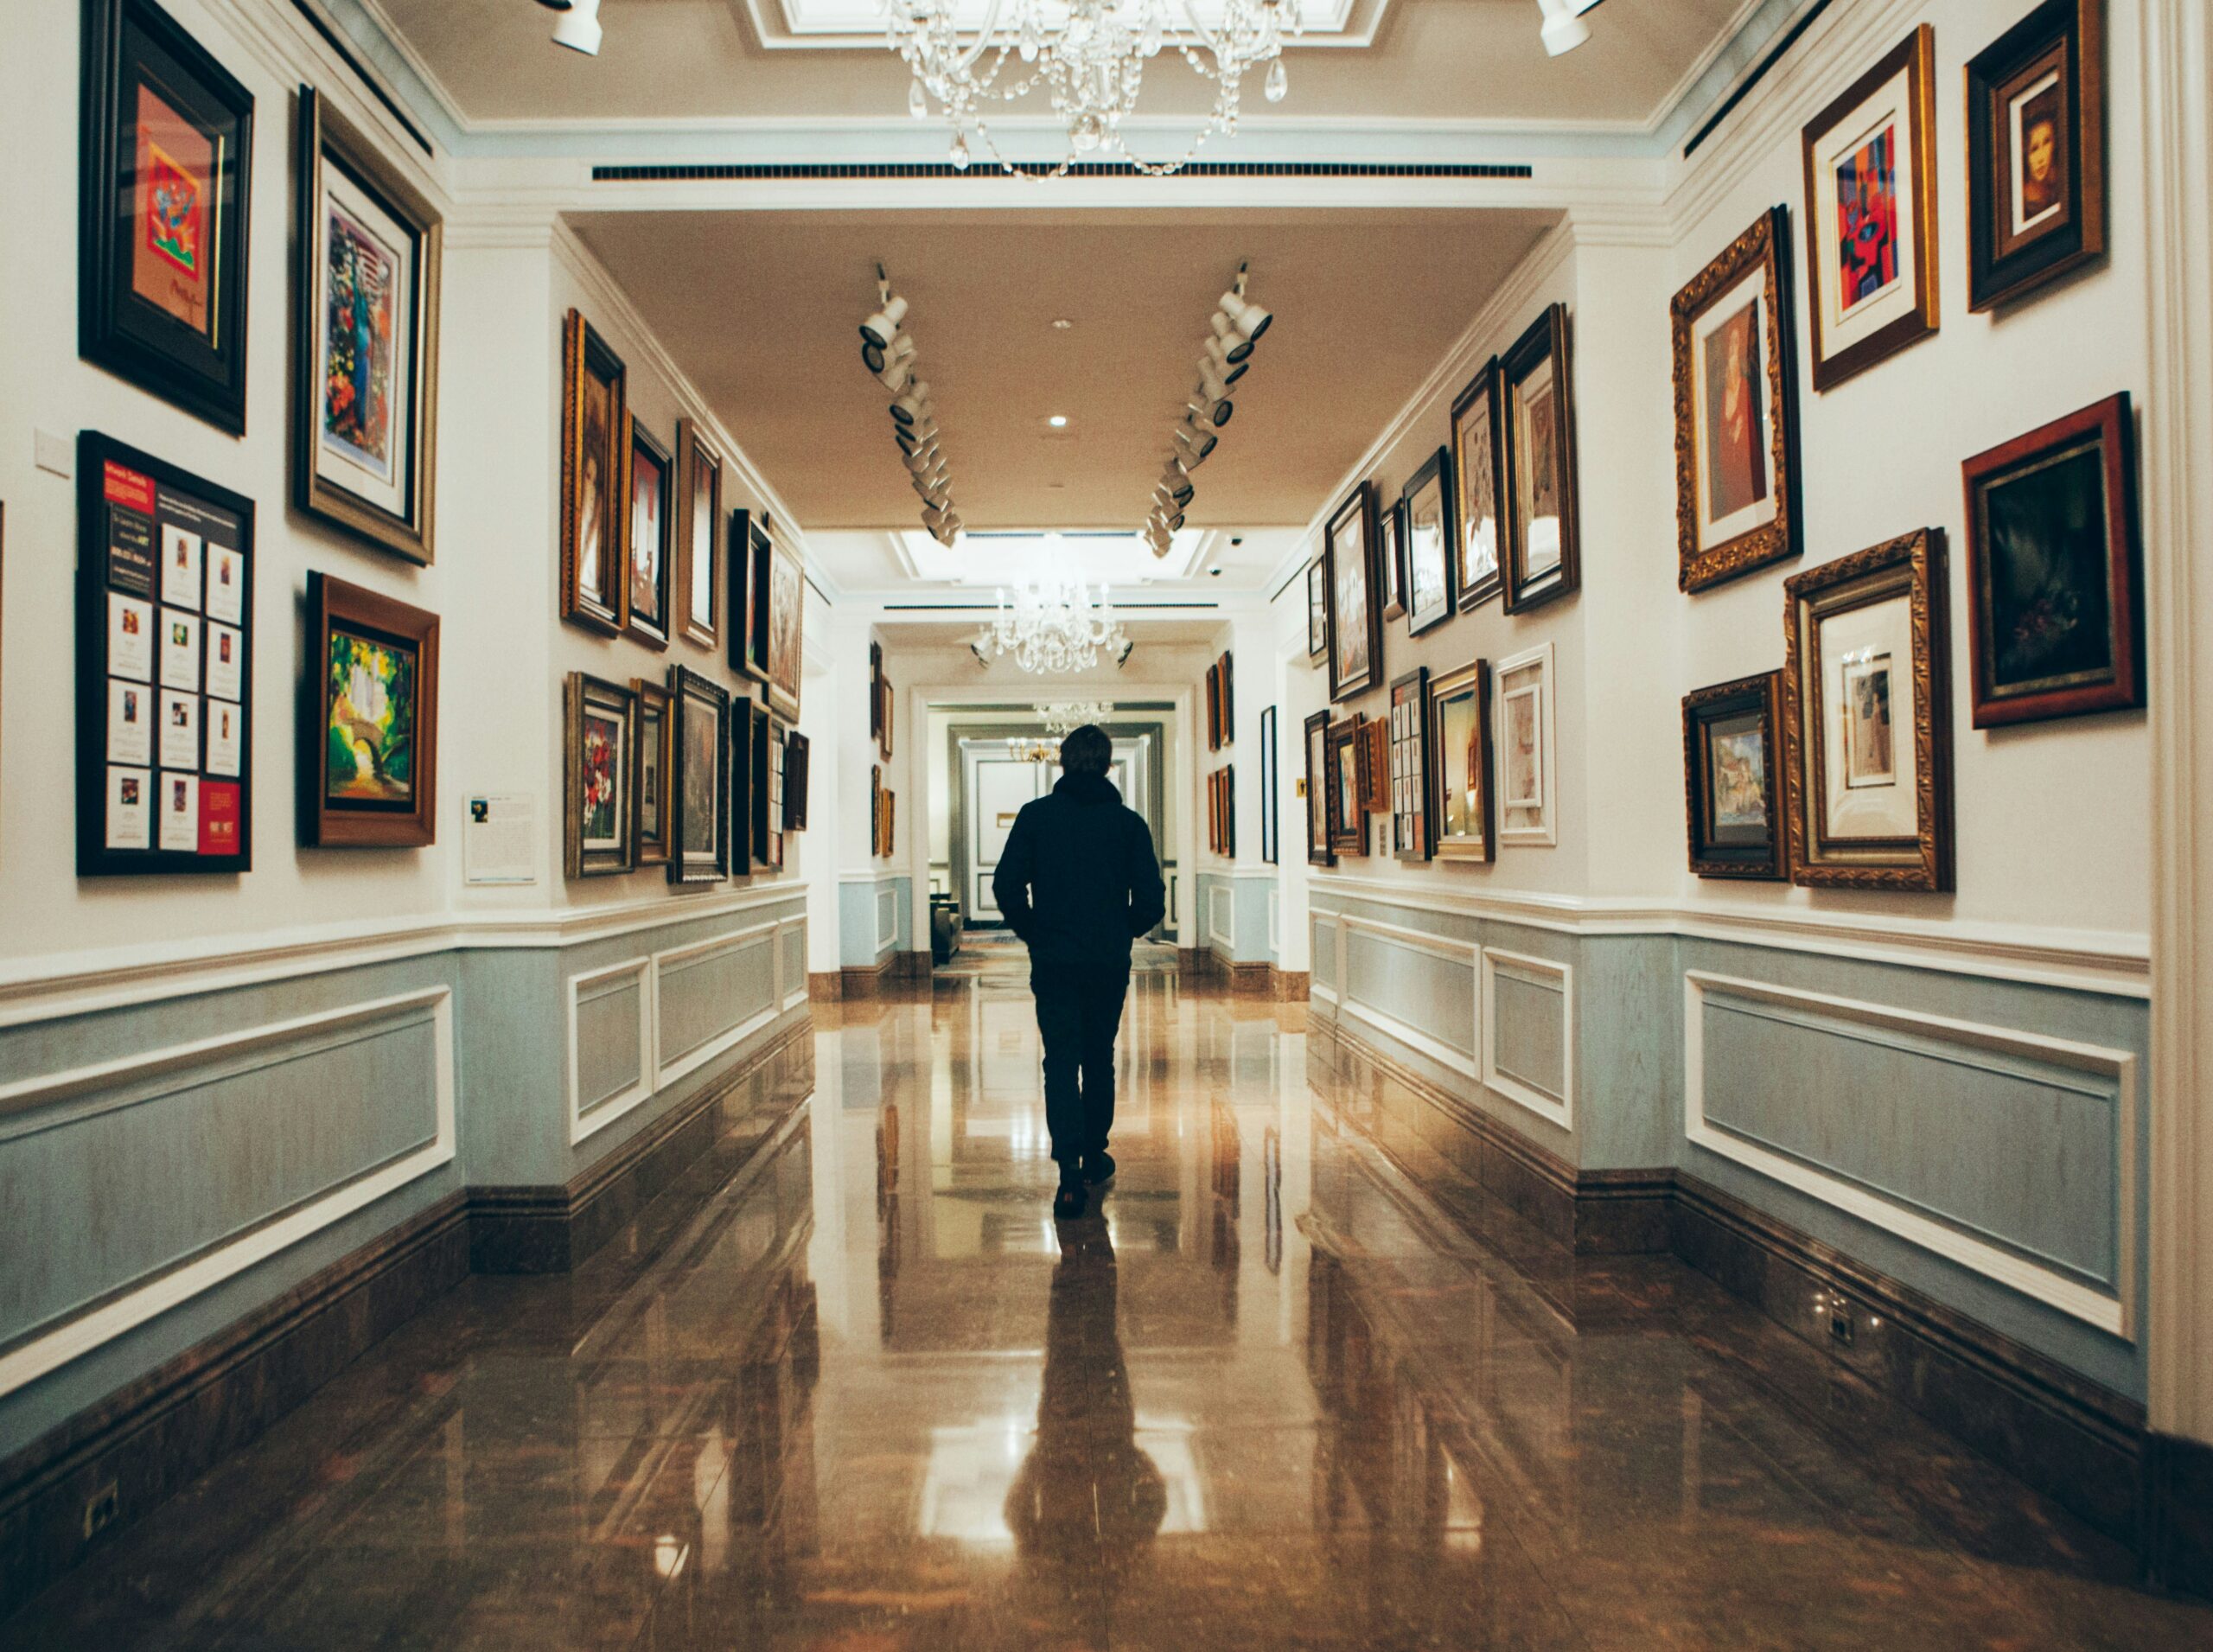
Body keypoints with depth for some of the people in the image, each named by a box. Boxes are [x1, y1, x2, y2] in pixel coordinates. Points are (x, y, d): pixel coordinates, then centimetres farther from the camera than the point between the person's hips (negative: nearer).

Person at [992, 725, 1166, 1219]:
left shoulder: (1036, 815, -3)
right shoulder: (1128, 822, -1)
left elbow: (1006, 886, -7)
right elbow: (1151, 902, -3)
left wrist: (1032, 933, 8)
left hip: (1053, 961, -1)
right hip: (1110, 962, 1)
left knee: (1061, 1062, 0)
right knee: (1100, 1060, 17)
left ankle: (1070, 1173, -13)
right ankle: (1094, 1157, 30)